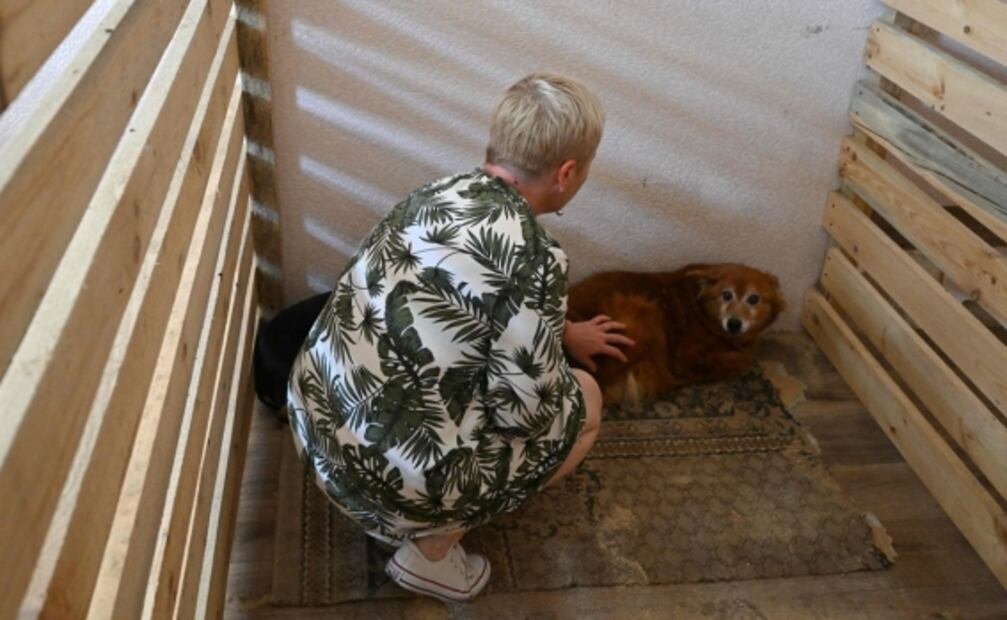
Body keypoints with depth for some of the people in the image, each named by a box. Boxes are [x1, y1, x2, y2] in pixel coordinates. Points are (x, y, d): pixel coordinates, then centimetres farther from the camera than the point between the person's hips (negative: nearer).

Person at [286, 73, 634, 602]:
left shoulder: (441, 194, 5)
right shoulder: (534, 257, -20)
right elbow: (524, 411, -13)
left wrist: (559, 334, 37)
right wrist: (565, 371, 8)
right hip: (392, 472, -8)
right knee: (582, 401, 13)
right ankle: (430, 547, 10)